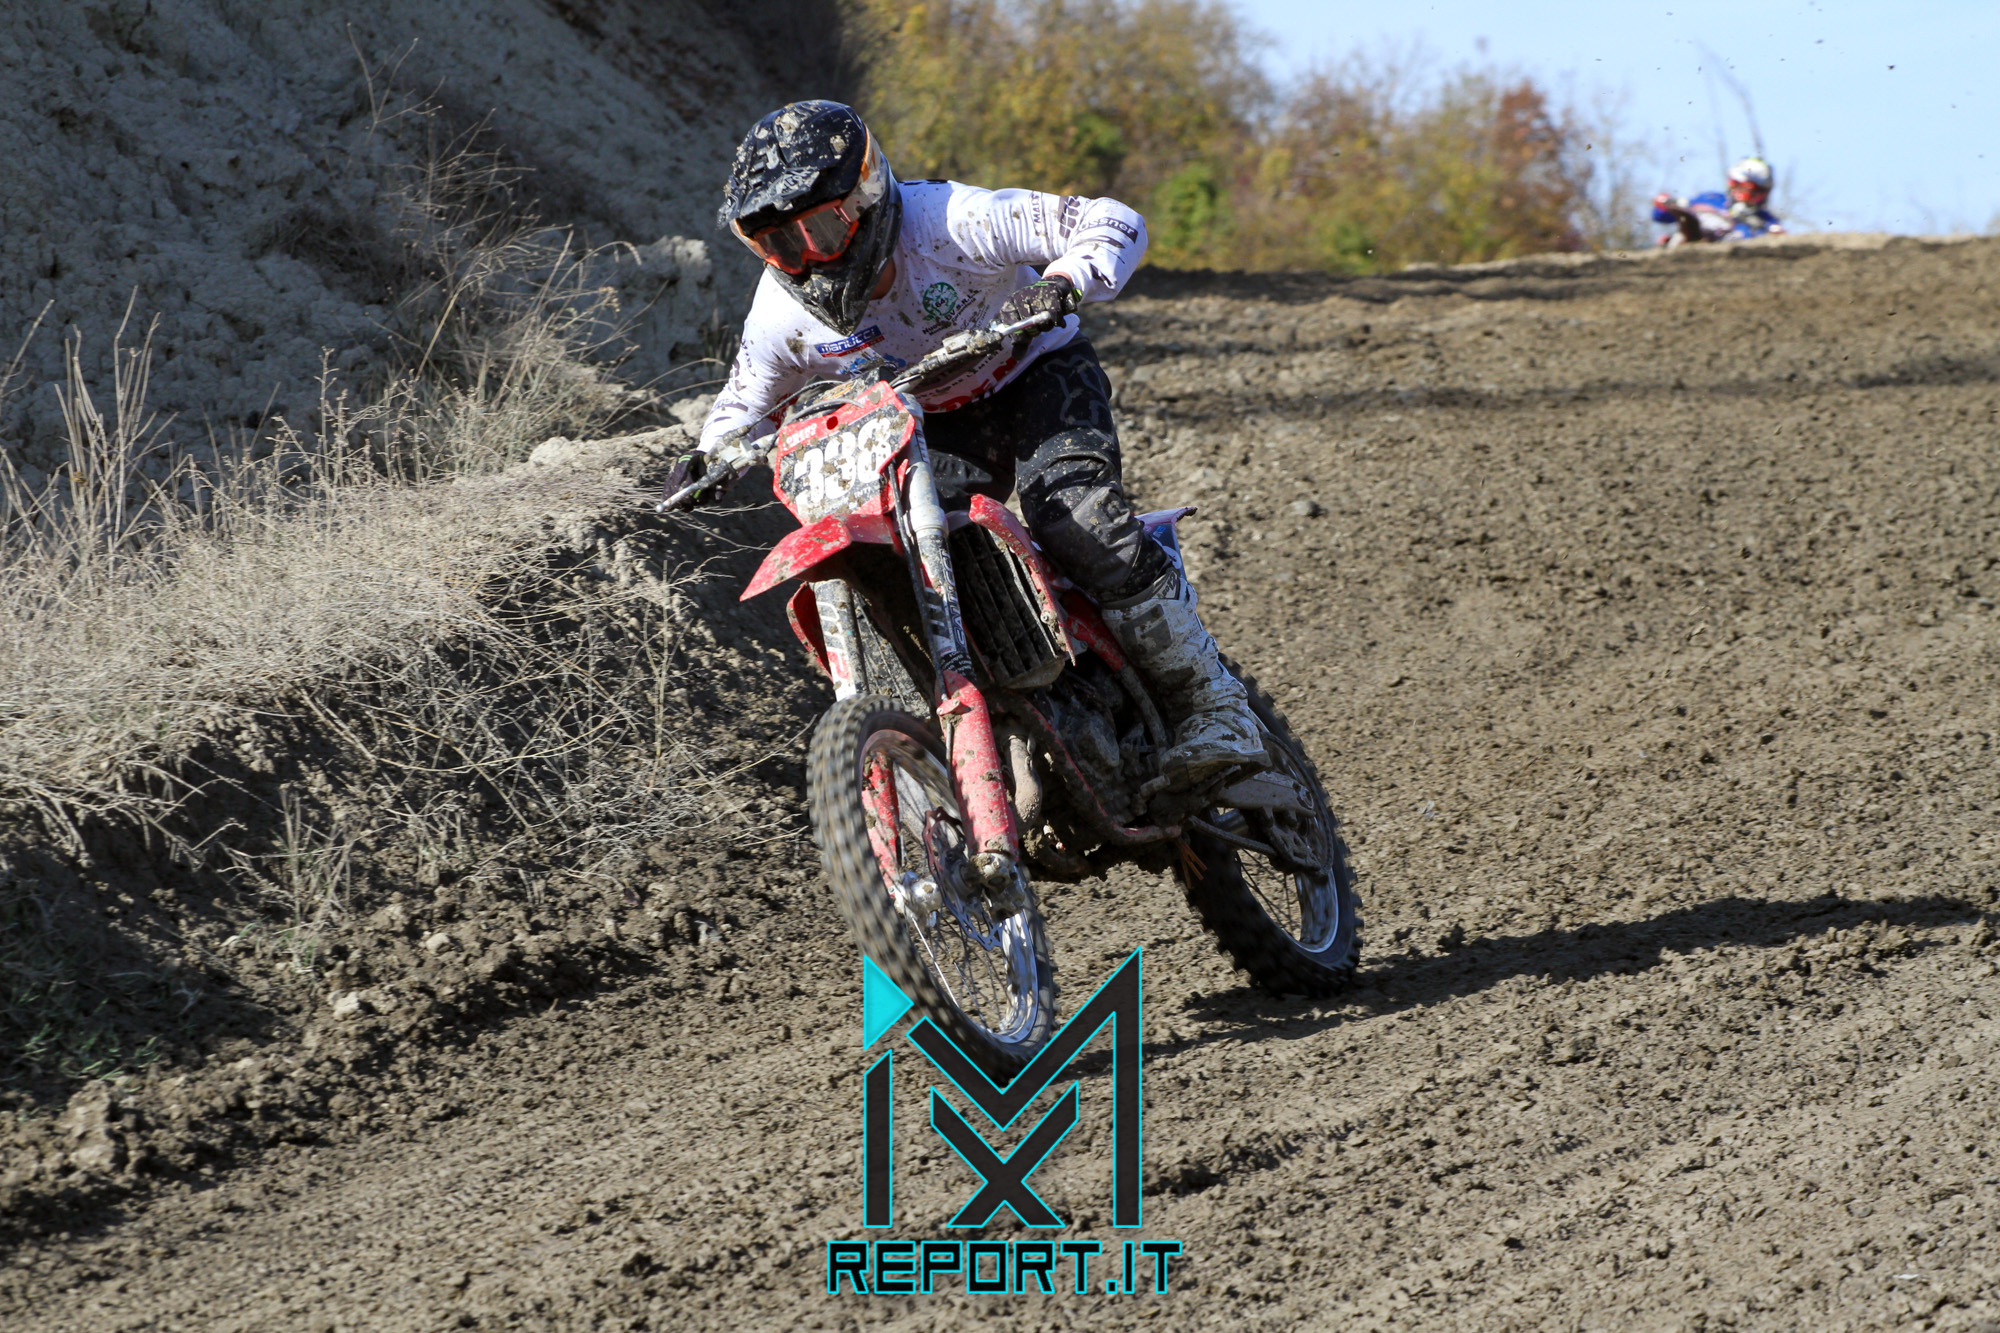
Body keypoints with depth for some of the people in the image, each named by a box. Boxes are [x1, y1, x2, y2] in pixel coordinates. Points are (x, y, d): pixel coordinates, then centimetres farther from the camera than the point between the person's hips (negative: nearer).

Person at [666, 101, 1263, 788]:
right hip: (932, 427, 5)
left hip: (1037, 378, -5)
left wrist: (1059, 287, -47)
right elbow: (749, 401, 7)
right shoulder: (783, 311, -15)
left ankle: (1211, 703, -22)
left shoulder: (949, 223, -30)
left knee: (1076, 523, -30)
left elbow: (1115, 224, -28)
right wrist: (709, 460, -13)